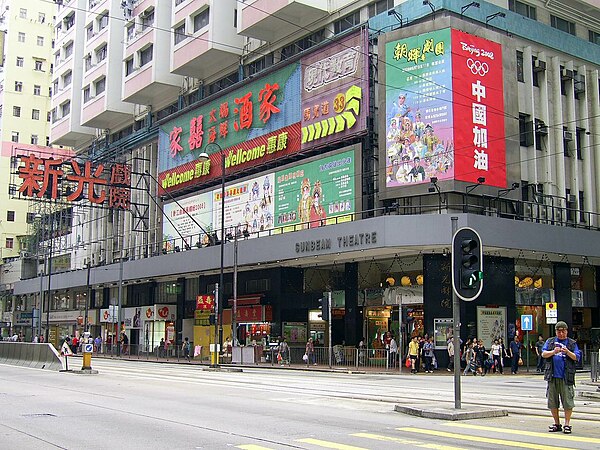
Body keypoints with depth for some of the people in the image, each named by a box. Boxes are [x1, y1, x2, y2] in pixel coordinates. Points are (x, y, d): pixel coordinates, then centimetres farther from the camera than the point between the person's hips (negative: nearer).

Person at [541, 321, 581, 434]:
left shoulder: (572, 343, 9)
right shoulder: (550, 342, 13)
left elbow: (576, 357, -1)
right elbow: (543, 354, 2)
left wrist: (567, 352, -19)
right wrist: (553, 352, -16)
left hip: (566, 377, -2)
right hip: (552, 376, 2)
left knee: (568, 401, -4)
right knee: (552, 401, 6)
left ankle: (567, 424, 6)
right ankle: (556, 423, 18)